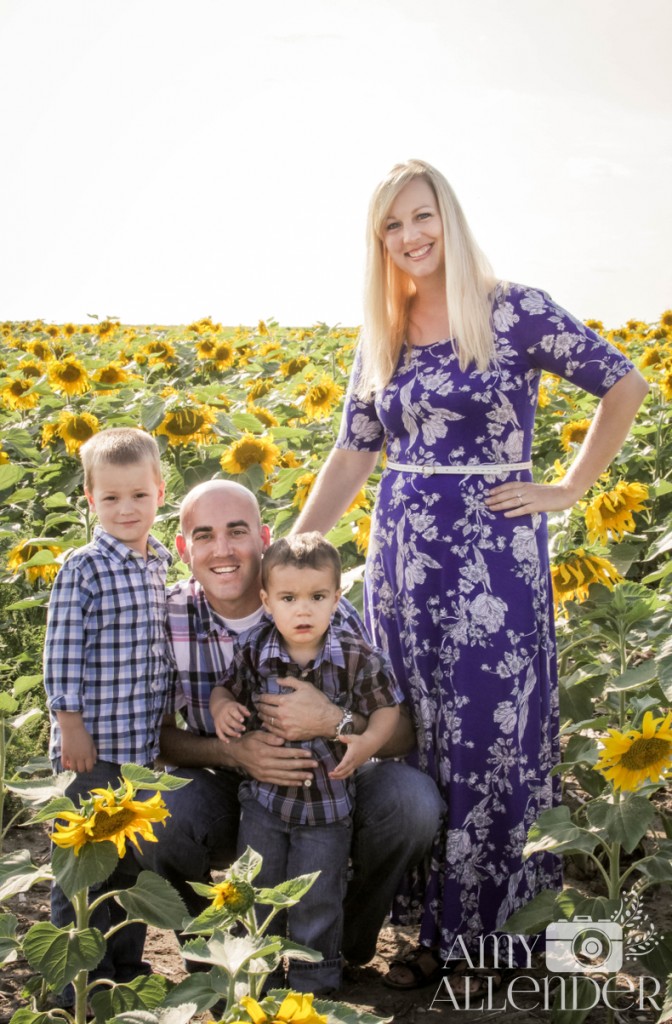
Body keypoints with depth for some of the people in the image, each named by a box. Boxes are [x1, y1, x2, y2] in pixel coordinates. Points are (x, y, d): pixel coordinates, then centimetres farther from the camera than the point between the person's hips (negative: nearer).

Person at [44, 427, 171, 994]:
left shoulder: (161, 563, 7)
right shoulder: (83, 569, -13)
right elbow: (62, 654, -13)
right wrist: (71, 727, -14)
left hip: (146, 741, 7)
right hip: (93, 742, -7)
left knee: (136, 857, 17)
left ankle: (127, 964, 32)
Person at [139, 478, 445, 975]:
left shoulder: (330, 614, -15)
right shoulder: (169, 617, -12)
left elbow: (401, 734, -15)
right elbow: (157, 734, -7)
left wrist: (333, 721, -36)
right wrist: (232, 753, -27)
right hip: (226, 796, 0)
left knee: (412, 797, -27)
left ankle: (346, 945, 3)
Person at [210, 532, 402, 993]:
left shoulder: (358, 656, -16)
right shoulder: (255, 651, -11)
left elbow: (386, 706, -5)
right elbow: (227, 687, 7)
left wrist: (368, 742, -22)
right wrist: (222, 707, -15)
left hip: (327, 796, -2)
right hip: (264, 792, 2)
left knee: (316, 900, 10)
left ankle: (313, 982, 32)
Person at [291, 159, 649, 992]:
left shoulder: (513, 311, -5)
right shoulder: (381, 338, 10)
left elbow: (625, 386, -1)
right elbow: (352, 455, 11)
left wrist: (568, 491, -4)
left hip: (492, 561, -5)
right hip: (401, 560, 5)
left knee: (484, 742, 2)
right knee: (413, 742, 10)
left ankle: (473, 933, 19)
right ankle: (426, 925, 25)